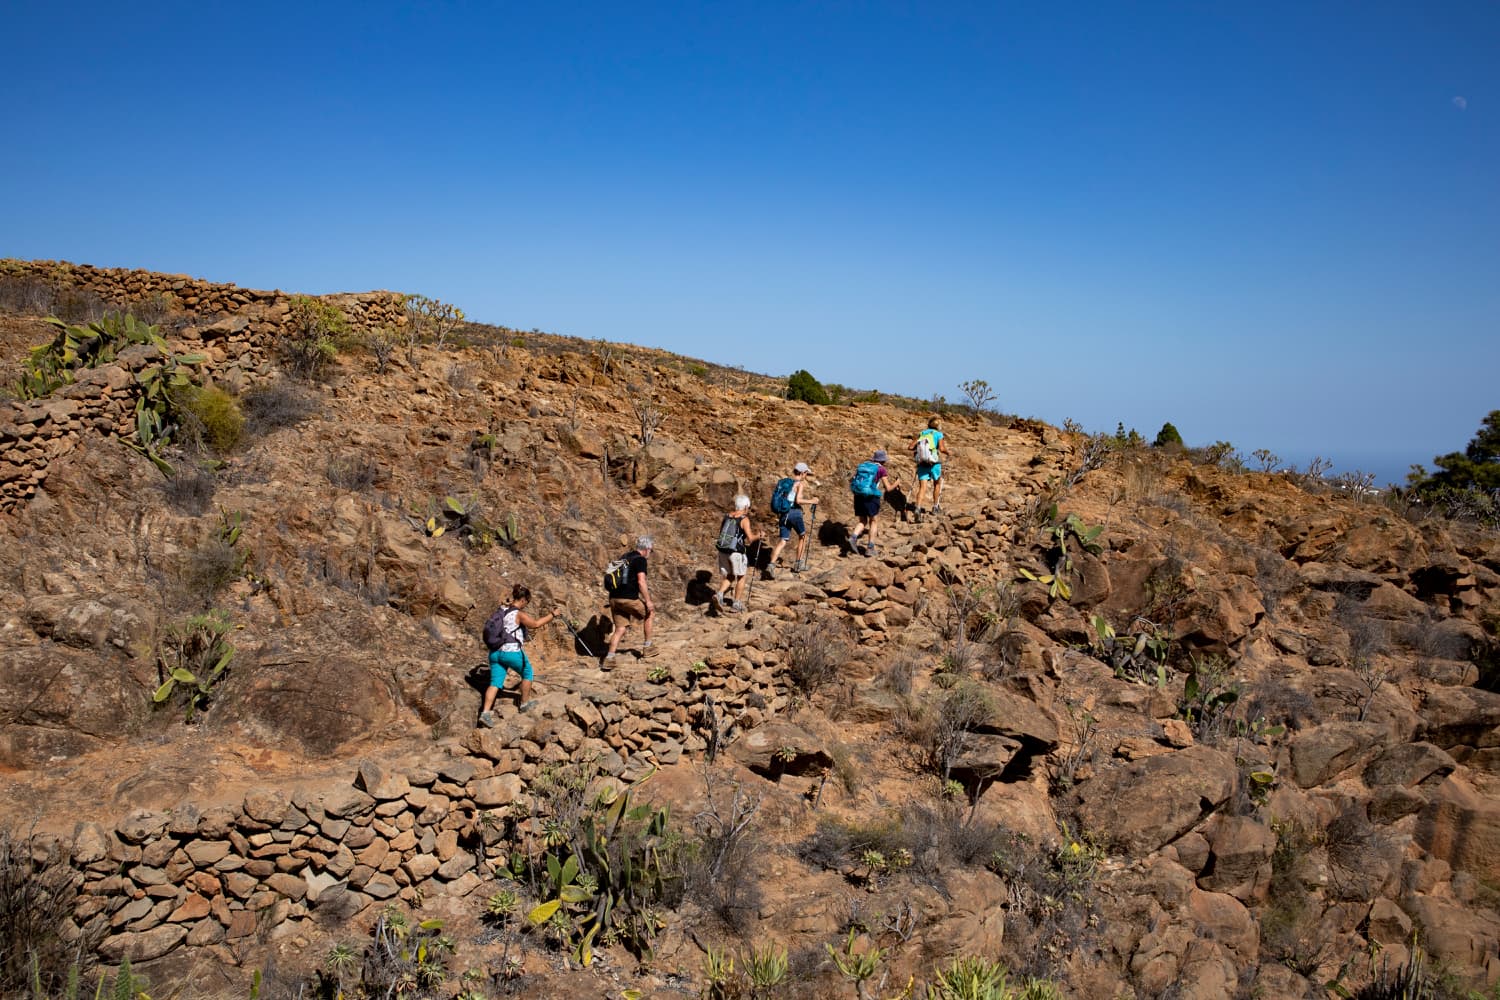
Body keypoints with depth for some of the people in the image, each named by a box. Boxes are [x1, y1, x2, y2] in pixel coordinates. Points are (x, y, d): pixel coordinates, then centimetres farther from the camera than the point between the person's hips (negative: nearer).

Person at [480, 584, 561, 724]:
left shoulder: (502, 609, 11)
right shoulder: (519, 614, -12)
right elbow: (535, 624, -13)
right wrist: (552, 615, -2)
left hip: (495, 652, 7)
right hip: (512, 652, -7)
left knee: (495, 682, 6)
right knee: (528, 673, 19)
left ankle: (485, 712, -6)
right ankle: (525, 703, 31)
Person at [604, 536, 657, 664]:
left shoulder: (623, 557, 19)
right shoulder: (640, 559, -6)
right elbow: (641, 582, -15)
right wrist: (648, 601, -10)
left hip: (614, 598, 7)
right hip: (628, 599, -7)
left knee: (620, 628, 11)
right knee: (650, 612, 15)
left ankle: (609, 658, 0)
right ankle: (647, 647, 18)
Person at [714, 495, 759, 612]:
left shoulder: (727, 517, 9)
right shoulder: (744, 519, -10)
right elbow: (750, 538, -17)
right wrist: (759, 536, 4)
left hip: (723, 550, 6)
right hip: (736, 552, -6)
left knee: (730, 577, 19)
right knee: (741, 577, 14)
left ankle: (720, 594, -5)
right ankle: (737, 604, 16)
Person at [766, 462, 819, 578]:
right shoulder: (800, 483, -4)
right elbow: (798, 500, -17)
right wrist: (811, 501, -7)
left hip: (784, 514, 5)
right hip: (795, 513, -5)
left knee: (782, 541, -1)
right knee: (802, 536, 21)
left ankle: (771, 565, -21)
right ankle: (798, 562, 22)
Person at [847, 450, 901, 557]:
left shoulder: (862, 465, 14)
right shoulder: (881, 469, -1)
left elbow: (852, 481, 14)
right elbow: (888, 488, 1)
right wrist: (896, 484, 19)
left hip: (858, 496, 4)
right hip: (871, 498, -4)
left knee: (863, 521, 16)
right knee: (873, 521, 13)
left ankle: (853, 537, -11)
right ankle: (870, 548, 10)